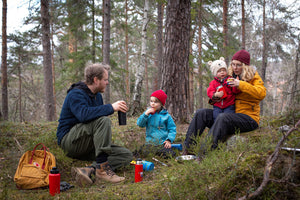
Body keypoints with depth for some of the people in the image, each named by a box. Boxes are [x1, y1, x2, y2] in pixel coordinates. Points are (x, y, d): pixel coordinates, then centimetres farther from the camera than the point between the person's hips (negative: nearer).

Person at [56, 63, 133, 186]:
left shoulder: (97, 96, 14)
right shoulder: (76, 94, -14)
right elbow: (84, 114, -34)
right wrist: (111, 107, -33)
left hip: (87, 147, 9)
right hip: (69, 140, -8)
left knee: (126, 155, -7)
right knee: (103, 120, -32)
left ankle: (89, 170, -26)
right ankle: (102, 168, -33)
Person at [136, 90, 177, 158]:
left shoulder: (166, 115, 0)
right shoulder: (148, 113, 7)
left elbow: (172, 129, 3)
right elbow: (139, 124, -1)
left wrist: (169, 140, -11)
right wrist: (146, 114, -13)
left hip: (163, 143, 0)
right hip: (150, 143, 1)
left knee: (169, 154, -23)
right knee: (143, 152, -26)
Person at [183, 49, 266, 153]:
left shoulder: (253, 77, 0)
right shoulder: (231, 76, 15)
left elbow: (261, 93, -18)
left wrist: (241, 85, -24)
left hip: (248, 118, -6)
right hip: (230, 114, 7)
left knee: (223, 117, -36)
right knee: (201, 113, -10)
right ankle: (187, 148, -17)